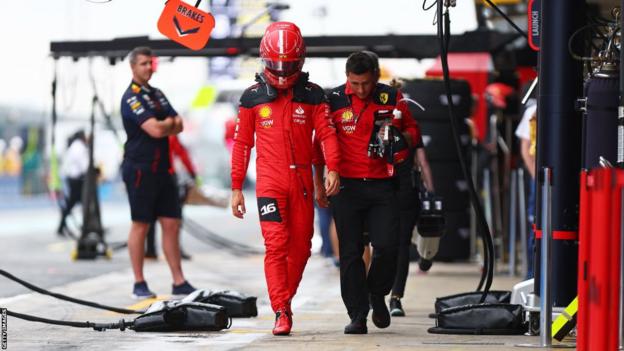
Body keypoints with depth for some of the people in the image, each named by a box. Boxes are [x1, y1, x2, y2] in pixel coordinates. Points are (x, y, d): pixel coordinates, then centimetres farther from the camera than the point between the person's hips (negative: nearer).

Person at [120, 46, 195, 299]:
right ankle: (139, 284, 5)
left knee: (171, 224, 5)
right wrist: (170, 123, 0)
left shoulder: (157, 94, 17)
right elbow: (155, 129, -21)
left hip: (162, 169, 8)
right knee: (140, 225, -1)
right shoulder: (132, 98, -10)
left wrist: (164, 125, -11)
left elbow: (178, 126, 9)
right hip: (140, 169, -8)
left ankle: (179, 283, 6)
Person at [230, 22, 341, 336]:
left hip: (302, 180, 2)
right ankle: (281, 313, -14)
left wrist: (332, 169, -18)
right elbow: (241, 143, 7)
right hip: (269, 181, -2)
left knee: (301, 245, 7)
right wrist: (236, 188, 6)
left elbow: (326, 134, -1)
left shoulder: (312, 95, 4)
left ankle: (284, 299, 26)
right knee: (276, 244, -12)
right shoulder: (252, 97, 3)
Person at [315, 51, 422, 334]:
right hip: (346, 186, -1)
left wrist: (401, 137, -7)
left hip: (382, 186, 1)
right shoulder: (333, 100, 0)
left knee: (387, 246, -8)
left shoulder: (392, 98, 4)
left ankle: (377, 294, 20)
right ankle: (357, 315, 6)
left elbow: (413, 131, 17)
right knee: (351, 252, 0)